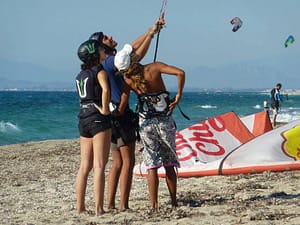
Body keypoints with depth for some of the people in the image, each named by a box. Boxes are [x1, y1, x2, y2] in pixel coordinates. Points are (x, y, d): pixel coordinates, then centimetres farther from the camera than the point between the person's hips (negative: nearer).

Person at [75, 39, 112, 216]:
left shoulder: (81, 75, 15)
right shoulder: (100, 71, -8)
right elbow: (106, 89, -27)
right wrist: (105, 109, -16)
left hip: (84, 120, 8)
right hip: (99, 119, -8)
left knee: (85, 166, 11)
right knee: (99, 166, -7)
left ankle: (80, 207, 14)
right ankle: (99, 208, -8)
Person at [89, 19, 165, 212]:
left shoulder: (110, 60, 15)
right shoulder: (109, 61, -13)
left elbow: (132, 48, 20)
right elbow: (137, 56, -13)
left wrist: (151, 30, 17)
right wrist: (151, 35, -3)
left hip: (112, 116, 10)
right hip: (121, 116, -10)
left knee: (118, 163, 12)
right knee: (128, 162, -8)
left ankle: (110, 204, 12)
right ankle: (124, 206, -9)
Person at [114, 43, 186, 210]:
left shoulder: (128, 81, -7)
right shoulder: (154, 68, -13)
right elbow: (180, 73, -22)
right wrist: (179, 95, -14)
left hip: (146, 124, 1)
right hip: (165, 121, 0)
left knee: (152, 166, 3)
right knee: (169, 165, 11)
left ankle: (154, 205, -3)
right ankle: (174, 202, 14)